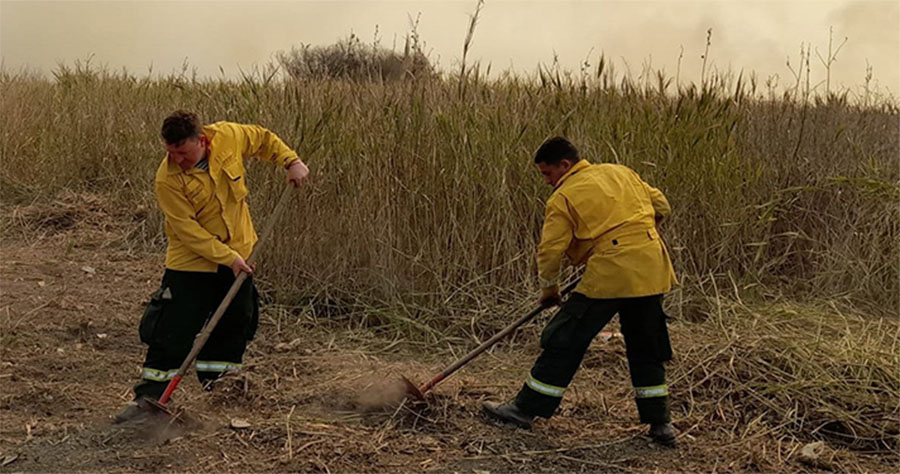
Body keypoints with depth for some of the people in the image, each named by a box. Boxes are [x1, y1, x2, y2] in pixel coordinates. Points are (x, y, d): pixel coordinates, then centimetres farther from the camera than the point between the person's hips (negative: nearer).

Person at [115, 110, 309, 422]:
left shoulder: (229, 136, -13)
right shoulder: (168, 179, -23)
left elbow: (263, 139, 9)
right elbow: (187, 229, -22)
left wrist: (291, 161, -1)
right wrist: (227, 257, -24)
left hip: (238, 253, 4)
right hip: (191, 261, -4)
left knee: (234, 325, 13)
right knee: (172, 329, -4)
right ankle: (148, 397, 8)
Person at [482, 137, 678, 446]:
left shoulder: (563, 198, -2)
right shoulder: (621, 172, 16)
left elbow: (550, 250, -5)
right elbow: (661, 207, 19)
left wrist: (548, 287, 11)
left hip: (610, 273, -6)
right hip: (651, 268, 6)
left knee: (565, 341, 4)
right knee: (646, 348, 18)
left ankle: (526, 409, 11)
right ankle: (660, 424, 21)